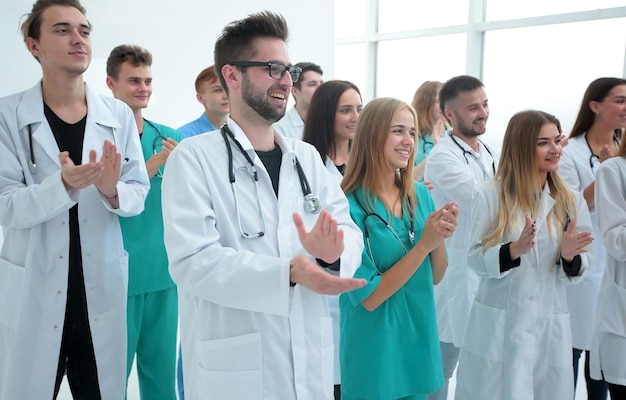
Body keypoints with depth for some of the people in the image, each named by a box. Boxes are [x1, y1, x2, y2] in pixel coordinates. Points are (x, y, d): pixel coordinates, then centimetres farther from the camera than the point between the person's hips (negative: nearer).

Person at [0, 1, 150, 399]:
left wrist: (111, 191, -22)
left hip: (102, 288, 2)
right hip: (32, 292, -2)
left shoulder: (119, 115, 0)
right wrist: (64, 184, -28)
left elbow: (139, 194, 0)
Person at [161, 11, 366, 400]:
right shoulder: (193, 158, -8)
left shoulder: (307, 156, 8)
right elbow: (192, 260, -19)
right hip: (232, 367, -5)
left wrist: (333, 251, -22)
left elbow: (350, 231, 1)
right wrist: (287, 273, -30)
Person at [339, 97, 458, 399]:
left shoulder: (420, 195, -1)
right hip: (375, 353, -6)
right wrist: (424, 243, -24)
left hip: (419, 341, 6)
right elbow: (369, 297, -19)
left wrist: (440, 238, -15)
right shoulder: (349, 205, -19)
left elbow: (436, 277, 4)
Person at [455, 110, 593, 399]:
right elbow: (476, 259, -8)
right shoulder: (490, 195, -6)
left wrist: (569, 256, -16)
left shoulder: (571, 201, 3)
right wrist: (514, 249, -24)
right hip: (498, 324, -2)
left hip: (550, 325, 3)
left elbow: (579, 269, 6)